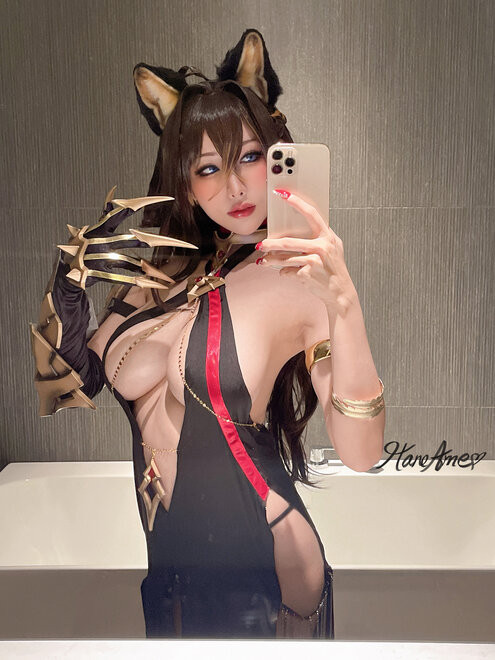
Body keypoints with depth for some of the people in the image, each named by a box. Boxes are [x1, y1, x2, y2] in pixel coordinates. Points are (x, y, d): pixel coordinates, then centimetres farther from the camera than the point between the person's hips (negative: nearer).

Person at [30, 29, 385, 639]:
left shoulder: (299, 281, -14)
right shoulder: (165, 272, -1)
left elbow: (359, 454, -25)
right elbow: (62, 391, 3)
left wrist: (345, 305, -38)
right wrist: (68, 279, -9)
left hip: (257, 568, -4)